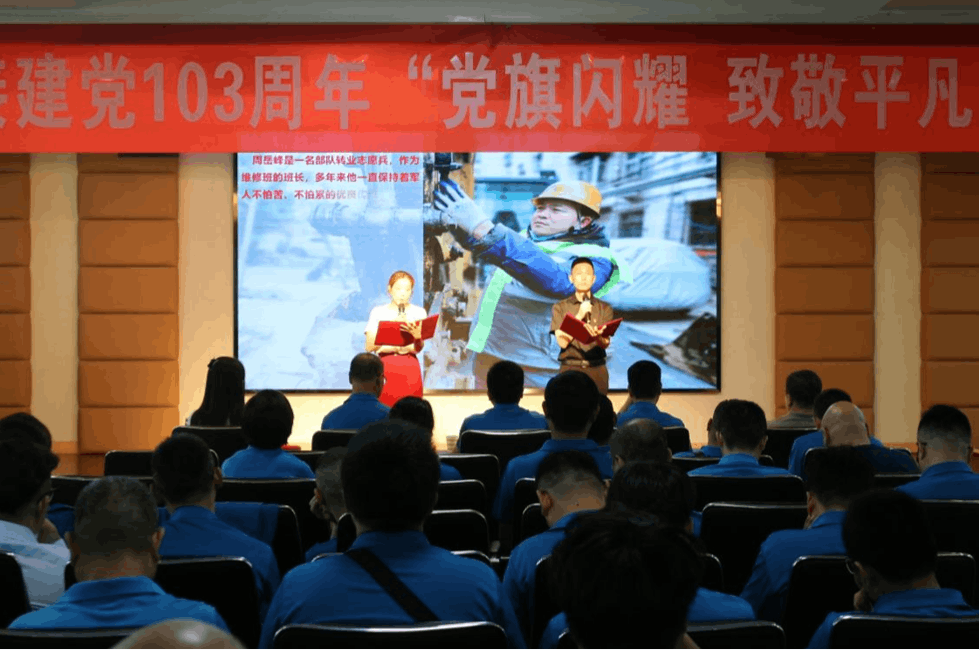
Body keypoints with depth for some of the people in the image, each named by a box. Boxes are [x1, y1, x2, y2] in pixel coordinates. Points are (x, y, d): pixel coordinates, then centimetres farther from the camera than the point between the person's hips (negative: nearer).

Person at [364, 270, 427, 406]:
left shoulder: (418, 312, 7)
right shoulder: (378, 312, 7)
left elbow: (419, 348, -4)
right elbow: (369, 346, -1)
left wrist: (417, 336, -27)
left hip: (410, 368, 0)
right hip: (385, 367, 0)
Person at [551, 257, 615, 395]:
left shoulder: (604, 308, 9)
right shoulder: (560, 307, 6)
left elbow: (605, 344, -1)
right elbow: (562, 342, -4)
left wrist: (598, 336, -24)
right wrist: (579, 316, -12)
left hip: (597, 369, 1)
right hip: (569, 368, -1)